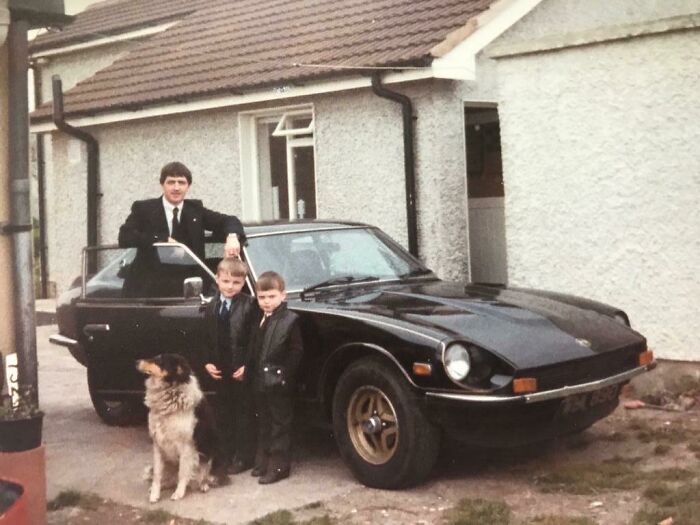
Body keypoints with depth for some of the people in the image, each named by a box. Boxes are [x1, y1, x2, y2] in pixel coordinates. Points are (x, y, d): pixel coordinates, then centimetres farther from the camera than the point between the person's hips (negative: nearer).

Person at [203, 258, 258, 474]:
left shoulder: (250, 306, -12)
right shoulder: (211, 308, 8)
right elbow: (207, 341, 12)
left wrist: (248, 366, -17)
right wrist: (207, 363, -1)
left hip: (243, 372, -6)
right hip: (220, 372, 6)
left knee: (244, 415, 5)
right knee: (223, 415, 15)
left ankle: (244, 457, 13)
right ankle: (226, 454, 27)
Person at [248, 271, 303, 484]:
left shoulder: (290, 320, -11)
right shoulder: (259, 321, 11)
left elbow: (296, 351, -13)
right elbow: (253, 350, 15)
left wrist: (283, 375, -18)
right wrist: (251, 372, 7)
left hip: (279, 384, -7)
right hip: (260, 383, 7)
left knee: (280, 425, 2)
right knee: (263, 424, 17)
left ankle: (278, 466, 6)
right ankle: (263, 462, 27)